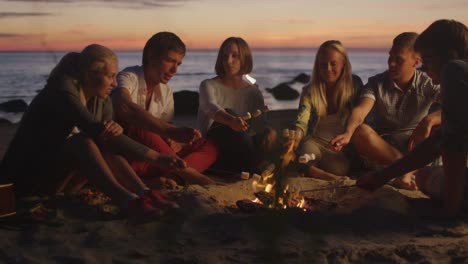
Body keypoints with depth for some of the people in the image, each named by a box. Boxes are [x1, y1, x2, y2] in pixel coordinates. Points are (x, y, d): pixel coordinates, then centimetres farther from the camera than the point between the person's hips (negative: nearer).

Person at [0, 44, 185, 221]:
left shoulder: (102, 101, 1)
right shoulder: (63, 90, -24)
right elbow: (96, 130, -33)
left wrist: (115, 129, -36)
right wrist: (156, 158, -35)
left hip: (62, 177, 7)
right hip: (27, 177, -7)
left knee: (104, 144, -17)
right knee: (81, 141, -32)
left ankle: (143, 194, -33)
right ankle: (125, 200, -49)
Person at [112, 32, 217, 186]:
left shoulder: (166, 92, 12)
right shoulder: (129, 77, -10)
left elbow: (166, 134, 13)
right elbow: (123, 107, -34)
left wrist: (172, 142, -13)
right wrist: (170, 131, -44)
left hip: (149, 162, 7)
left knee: (208, 147, -4)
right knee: (139, 127, -34)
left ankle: (158, 179, -32)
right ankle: (185, 173, -27)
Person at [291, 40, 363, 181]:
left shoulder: (354, 84, 0)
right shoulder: (310, 91, -1)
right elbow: (302, 121, -14)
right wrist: (296, 137, -38)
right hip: (317, 142, 0)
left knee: (337, 167, -32)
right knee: (306, 149, -36)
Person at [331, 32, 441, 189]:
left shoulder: (428, 84, -6)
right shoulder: (377, 83, -5)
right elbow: (360, 111, -23)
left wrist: (430, 119, -40)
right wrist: (348, 133, -44)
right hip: (382, 147, 0)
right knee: (360, 132, -31)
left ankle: (407, 172, -31)